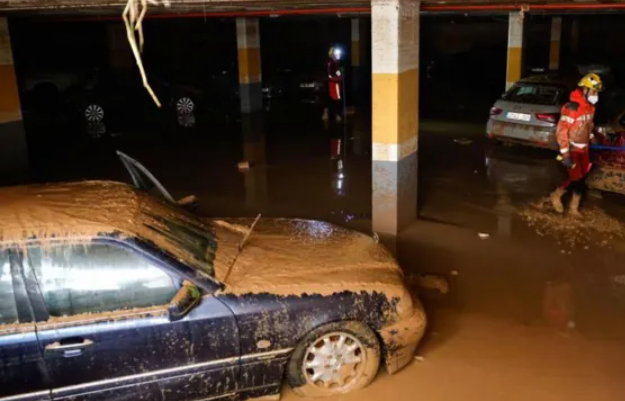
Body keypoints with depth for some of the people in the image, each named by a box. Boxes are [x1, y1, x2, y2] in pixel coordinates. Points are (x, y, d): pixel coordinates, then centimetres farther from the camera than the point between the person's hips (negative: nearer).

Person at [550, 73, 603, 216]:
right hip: (572, 149, -8)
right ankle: (556, 195, 17)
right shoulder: (572, 108, -23)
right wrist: (565, 154, -24)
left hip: (583, 148, 8)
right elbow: (561, 131, -23)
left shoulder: (590, 107, 4)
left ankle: (574, 208, 19)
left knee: (581, 178, 9)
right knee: (576, 178, -9)